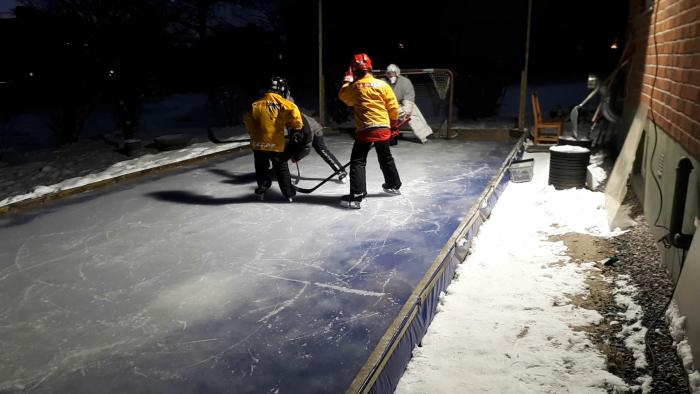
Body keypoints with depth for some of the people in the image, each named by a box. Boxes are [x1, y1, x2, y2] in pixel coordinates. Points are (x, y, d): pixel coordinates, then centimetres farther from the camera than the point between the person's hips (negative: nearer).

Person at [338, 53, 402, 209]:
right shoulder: (382, 85, 0)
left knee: (357, 162, -1)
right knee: (386, 158, 23)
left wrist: (347, 80, 28)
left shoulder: (353, 87, -6)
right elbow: (393, 107, 3)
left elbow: (342, 96, 16)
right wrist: (394, 124, 18)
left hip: (365, 130, -4)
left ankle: (356, 197, -12)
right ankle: (394, 186, 38)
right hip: (384, 129, 4)